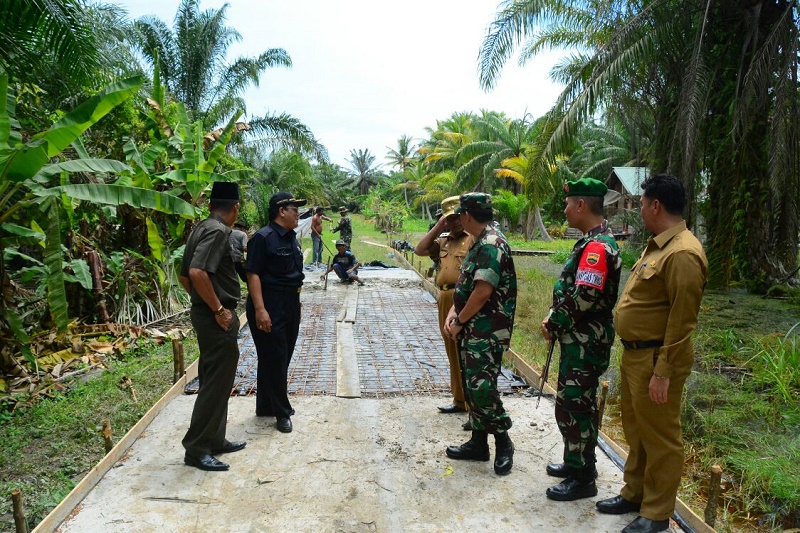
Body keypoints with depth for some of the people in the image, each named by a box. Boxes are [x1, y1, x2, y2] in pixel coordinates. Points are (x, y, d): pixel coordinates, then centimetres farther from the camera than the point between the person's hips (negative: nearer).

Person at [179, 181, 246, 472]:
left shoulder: (201, 228, 12)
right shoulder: (218, 231, -17)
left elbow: (184, 275, 17)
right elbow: (197, 273, -29)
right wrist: (218, 309, -21)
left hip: (204, 313, 10)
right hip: (217, 319, -10)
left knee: (214, 380, 17)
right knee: (216, 384, -1)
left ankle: (214, 440, 29)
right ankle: (196, 449, 8)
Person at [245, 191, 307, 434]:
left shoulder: (291, 237, 12)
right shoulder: (263, 237, -15)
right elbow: (253, 274, -19)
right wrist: (260, 309, -25)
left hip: (290, 305, 9)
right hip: (270, 307, -9)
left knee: (283, 357, 16)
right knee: (274, 359, 0)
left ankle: (266, 406, 31)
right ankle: (282, 412, 12)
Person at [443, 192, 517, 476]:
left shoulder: (491, 245, -17)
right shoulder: (480, 243, 15)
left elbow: (483, 291, -23)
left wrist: (459, 321, -13)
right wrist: (454, 312, 4)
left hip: (487, 331, -10)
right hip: (473, 329, 10)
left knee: (481, 386, -10)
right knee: (471, 385, 14)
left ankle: (503, 442, 8)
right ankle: (478, 442, 24)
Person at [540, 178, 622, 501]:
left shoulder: (596, 247, -22)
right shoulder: (594, 242, 12)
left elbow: (583, 299, -27)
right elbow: (571, 290, 17)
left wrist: (553, 325, -13)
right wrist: (554, 319, 6)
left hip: (584, 344, -10)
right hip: (580, 341, 10)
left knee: (573, 407, -1)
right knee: (579, 404, 20)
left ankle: (582, 478, 13)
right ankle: (577, 462, 35)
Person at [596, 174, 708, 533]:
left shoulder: (682, 254, -21)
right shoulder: (657, 245, 12)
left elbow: (682, 321, -23)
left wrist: (663, 371, -22)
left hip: (655, 360, -10)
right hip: (635, 354, 10)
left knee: (659, 437, 5)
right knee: (636, 430, 21)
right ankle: (635, 493, 37)